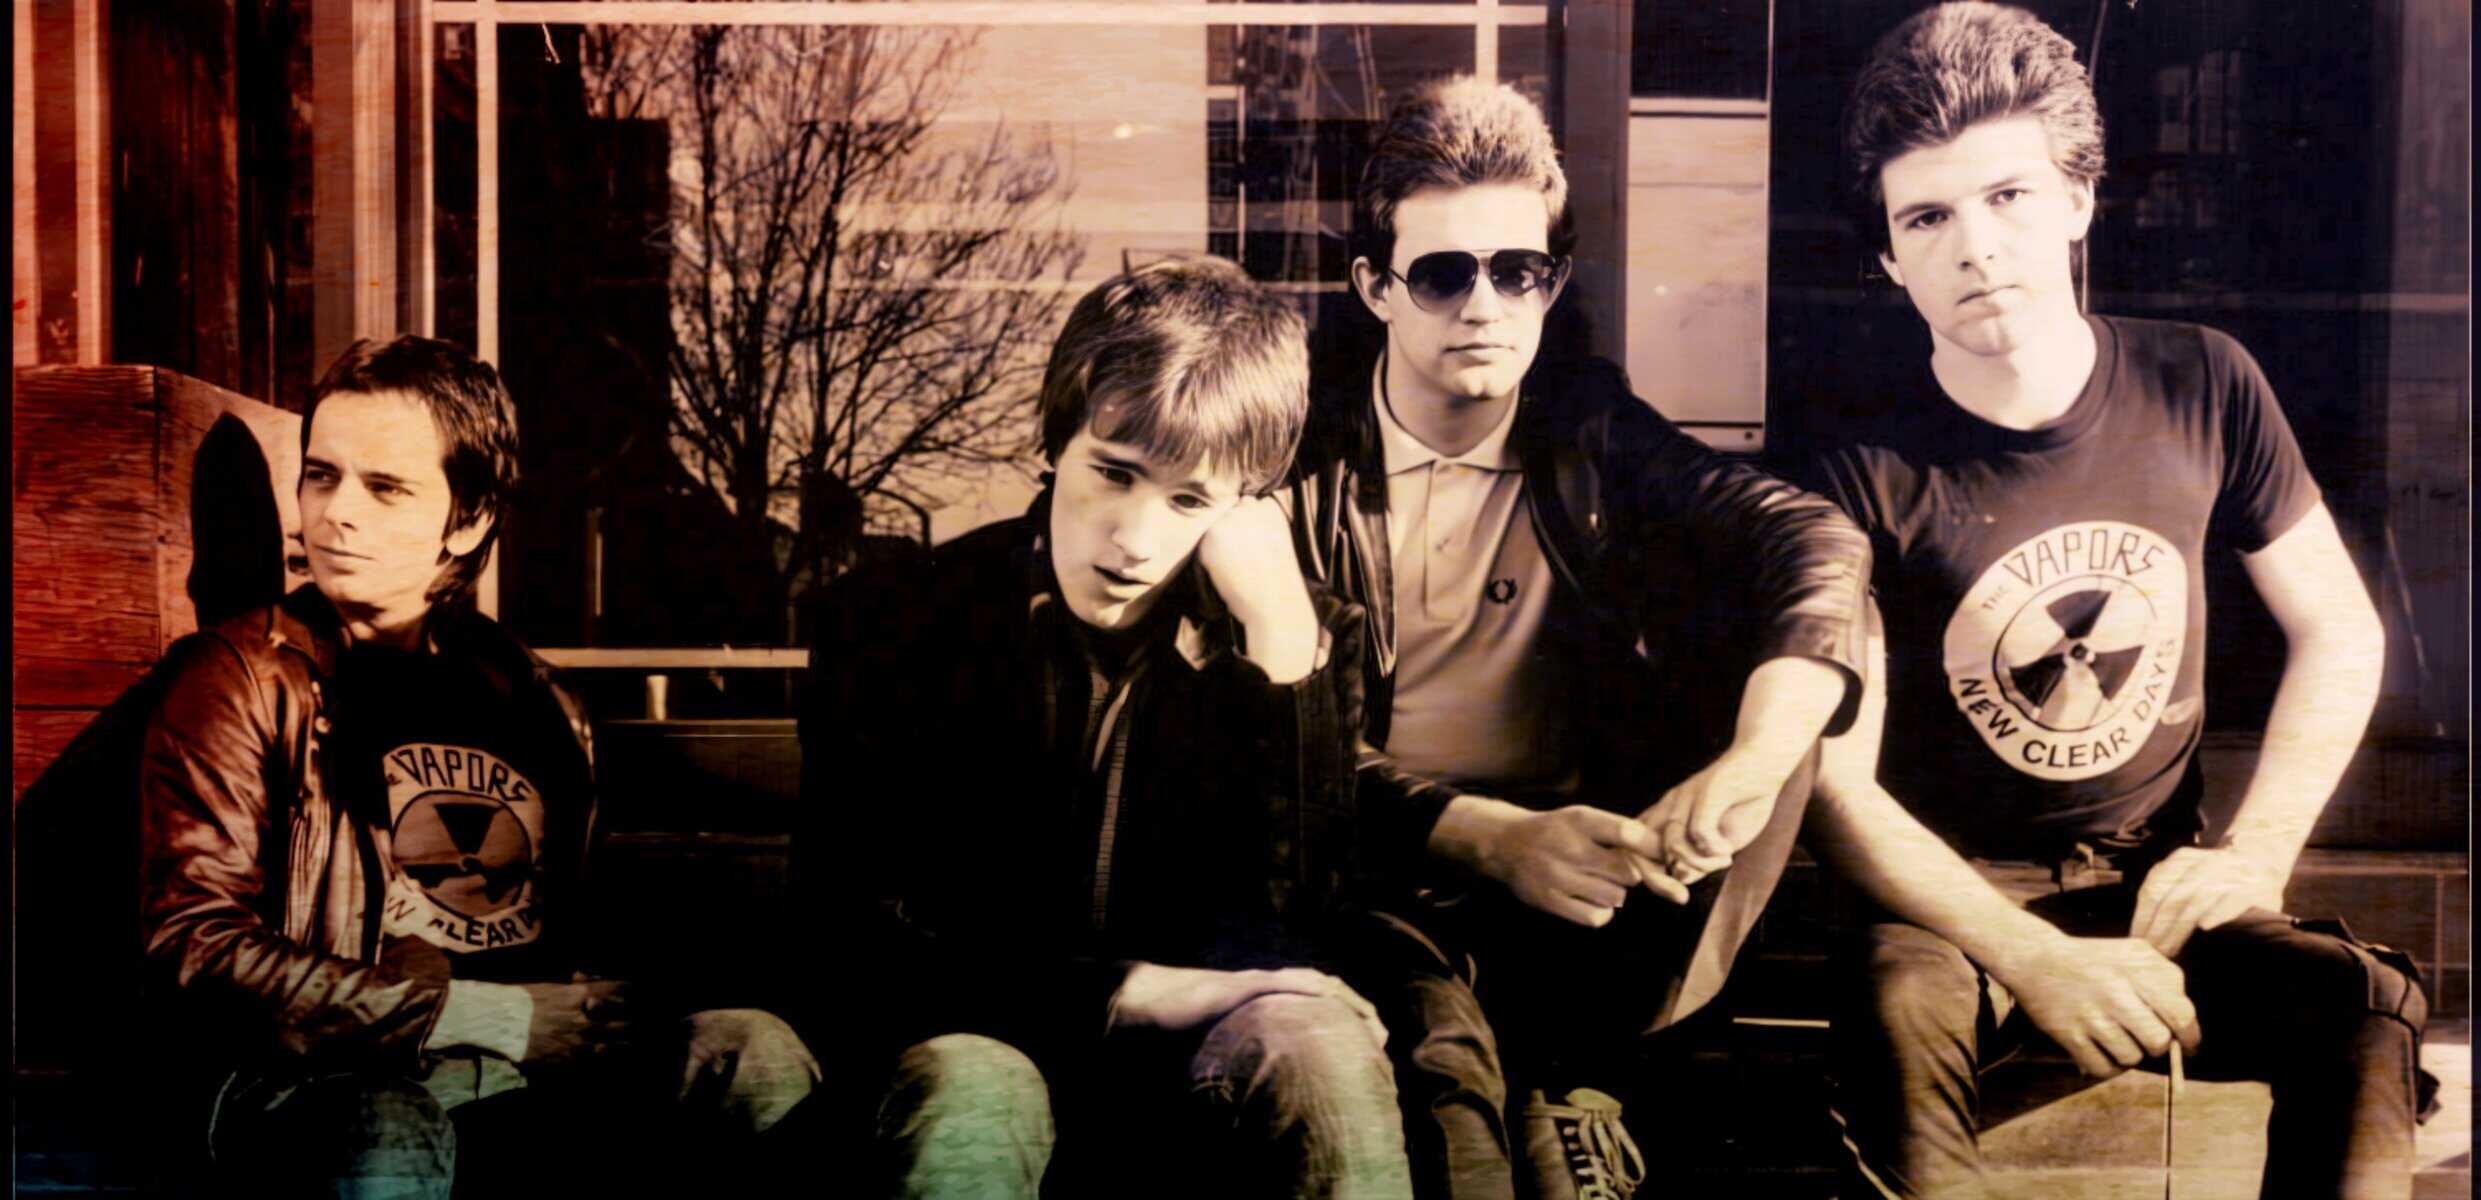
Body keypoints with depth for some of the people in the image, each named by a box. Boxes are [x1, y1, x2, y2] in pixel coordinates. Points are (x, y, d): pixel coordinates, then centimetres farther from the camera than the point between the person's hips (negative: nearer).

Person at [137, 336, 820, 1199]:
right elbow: (197, 951, -4)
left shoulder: (535, 702, 21)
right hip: (322, 1082, -4)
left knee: (758, 1054, -25)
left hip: (534, 1080, 4)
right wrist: (491, 1015, -11)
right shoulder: (242, 680, 7)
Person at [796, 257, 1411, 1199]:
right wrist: (1127, 992, -16)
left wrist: (1284, 645, -19)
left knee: (1320, 1056, -31)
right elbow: (851, 926, -6)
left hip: (1203, 1059, 3)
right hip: (975, 1034, -2)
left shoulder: (1299, 636, 0)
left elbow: (1286, 925, -11)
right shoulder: (897, 621, -3)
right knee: (969, 1101, -37)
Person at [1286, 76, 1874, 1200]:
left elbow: (1819, 543, -8)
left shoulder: (1590, 431, 10)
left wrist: (1750, 762, -28)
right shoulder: (1304, 458, 3)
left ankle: (1571, 1084, -18)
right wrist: (1496, 839, -22)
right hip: (1392, 891, -5)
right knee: (1438, 1049, -40)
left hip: (1593, 884, 5)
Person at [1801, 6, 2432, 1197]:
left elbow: (2336, 631, 10)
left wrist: (2256, 851, -4)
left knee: (2366, 1000, -26)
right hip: (1954, 895, -3)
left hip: (2160, 875, 3)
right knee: (1894, 1017, -35)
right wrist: (2041, 963, -25)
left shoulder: (2202, 388, -1)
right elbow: (1835, 784, -14)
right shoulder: (1870, 477, -12)